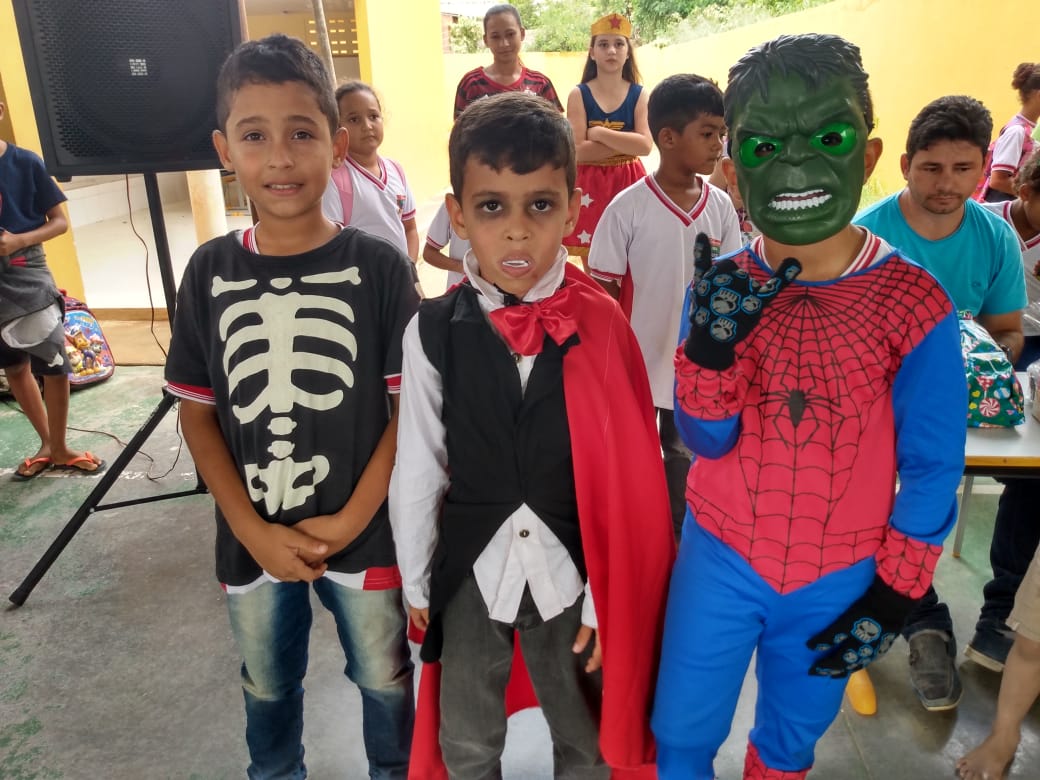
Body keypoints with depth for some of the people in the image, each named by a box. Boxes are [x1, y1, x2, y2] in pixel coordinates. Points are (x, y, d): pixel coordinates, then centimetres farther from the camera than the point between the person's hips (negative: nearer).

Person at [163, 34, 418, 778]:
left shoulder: (378, 265, -12)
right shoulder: (211, 270, -5)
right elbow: (198, 413, -1)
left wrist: (352, 518, -14)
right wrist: (253, 530, -9)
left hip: (365, 533, -2)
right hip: (253, 539, 3)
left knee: (385, 680, 20)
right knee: (268, 687, 25)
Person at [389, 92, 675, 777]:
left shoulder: (602, 328, -14)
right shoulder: (433, 331, -13)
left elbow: (629, 475, -10)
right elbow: (417, 468, -5)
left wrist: (610, 595, -5)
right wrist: (416, 582, 4)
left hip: (569, 570, 0)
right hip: (470, 570, 1)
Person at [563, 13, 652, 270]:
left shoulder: (639, 95, 3)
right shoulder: (579, 95, -2)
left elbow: (645, 145, -11)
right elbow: (578, 152, -13)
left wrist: (599, 133, -13)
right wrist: (626, 144, -12)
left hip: (628, 184, 1)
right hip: (590, 186, -1)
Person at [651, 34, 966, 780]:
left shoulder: (915, 303, -15)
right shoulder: (723, 286, -9)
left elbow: (932, 467, -7)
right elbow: (707, 440, -10)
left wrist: (894, 592, -5)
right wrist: (711, 344, -27)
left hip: (839, 577, 0)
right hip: (719, 557, 1)